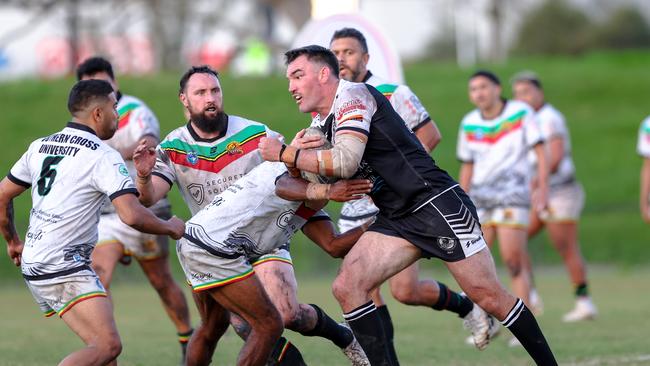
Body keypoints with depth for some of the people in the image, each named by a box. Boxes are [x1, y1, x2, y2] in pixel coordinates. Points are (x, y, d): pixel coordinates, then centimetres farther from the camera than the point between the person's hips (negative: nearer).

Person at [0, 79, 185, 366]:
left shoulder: (40, 147, 12)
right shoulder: (103, 157, -11)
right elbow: (132, 216, -20)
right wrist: (170, 227, -3)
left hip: (33, 265, 9)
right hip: (65, 269, -9)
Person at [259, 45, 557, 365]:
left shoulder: (352, 95, -9)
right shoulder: (320, 122, 17)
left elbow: (345, 162, -21)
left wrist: (284, 154, -13)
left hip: (435, 203, -8)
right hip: (394, 219, 8)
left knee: (487, 295, -9)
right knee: (346, 287, -11)